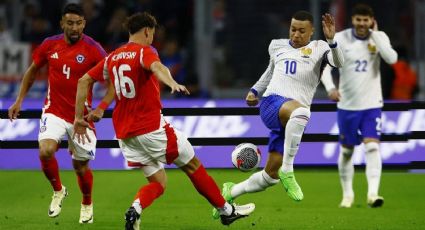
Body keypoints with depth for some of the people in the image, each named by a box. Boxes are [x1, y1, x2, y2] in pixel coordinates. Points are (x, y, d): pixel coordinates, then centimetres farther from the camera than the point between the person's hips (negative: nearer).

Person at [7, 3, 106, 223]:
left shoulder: (93, 49, -13)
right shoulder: (50, 45, -2)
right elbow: (32, 70, 15)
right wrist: (19, 101, 12)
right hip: (54, 112, 2)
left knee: (81, 165, 7)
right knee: (46, 150, -24)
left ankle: (87, 205, 37)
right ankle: (58, 191, 5)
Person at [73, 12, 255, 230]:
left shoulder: (112, 58, 13)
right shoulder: (144, 51, -7)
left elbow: (83, 81, 13)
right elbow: (156, 66, -31)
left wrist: (79, 117, 16)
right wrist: (173, 83, -51)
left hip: (124, 133, 7)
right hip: (151, 127, -7)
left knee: (157, 182, 11)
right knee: (192, 165, 10)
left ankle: (135, 210, -18)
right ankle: (226, 210, 19)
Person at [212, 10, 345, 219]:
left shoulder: (318, 49, 8)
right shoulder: (277, 46, 18)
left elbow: (338, 63, -12)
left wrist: (331, 40, -28)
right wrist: (255, 90, 27)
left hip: (292, 121, 1)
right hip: (271, 104, -1)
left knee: (271, 176, 5)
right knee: (300, 111, -39)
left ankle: (231, 192, 31)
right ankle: (287, 171, -33)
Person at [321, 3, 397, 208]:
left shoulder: (379, 37, -3)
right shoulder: (340, 39, -6)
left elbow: (392, 59, -21)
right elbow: (325, 66, -7)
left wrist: (374, 35, -18)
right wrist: (330, 88, -25)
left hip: (372, 104, -1)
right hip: (347, 105, 1)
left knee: (372, 147, -17)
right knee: (346, 151, 10)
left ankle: (372, 193, -23)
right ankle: (347, 194, 27)